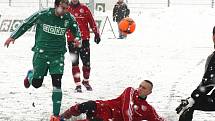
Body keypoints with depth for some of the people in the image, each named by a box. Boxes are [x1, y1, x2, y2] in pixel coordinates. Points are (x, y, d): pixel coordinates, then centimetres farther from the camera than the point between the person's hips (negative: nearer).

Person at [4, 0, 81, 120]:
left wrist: (78, 39, -11)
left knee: (57, 83, -8)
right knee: (37, 83, 4)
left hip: (58, 55, 1)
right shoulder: (42, 15, -14)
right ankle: (30, 75, 43)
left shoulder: (69, 19, -8)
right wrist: (13, 36, 5)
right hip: (41, 53, -1)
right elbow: (26, 24, 0)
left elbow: (76, 30, 11)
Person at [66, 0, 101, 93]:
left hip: (84, 39, 0)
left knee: (87, 62, 1)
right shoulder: (66, 9, 4)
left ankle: (86, 81, 24)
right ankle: (78, 85, 4)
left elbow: (92, 22, 6)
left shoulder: (84, 8, 4)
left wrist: (96, 33, 1)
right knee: (75, 62, -1)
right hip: (72, 39, 0)